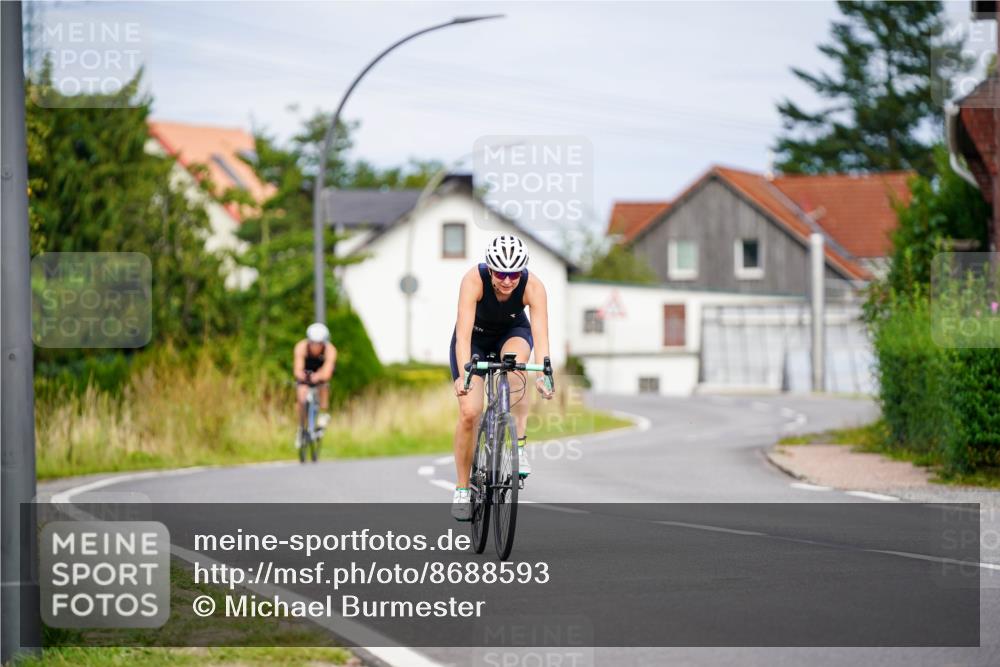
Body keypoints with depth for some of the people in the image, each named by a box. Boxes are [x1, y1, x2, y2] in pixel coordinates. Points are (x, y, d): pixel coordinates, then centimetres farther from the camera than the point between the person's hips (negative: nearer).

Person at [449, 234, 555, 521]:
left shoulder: (533, 286, -31)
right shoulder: (474, 280, -35)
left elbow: (540, 334, -38)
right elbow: (464, 334, -41)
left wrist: (544, 375, -55)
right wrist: (463, 375, -55)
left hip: (513, 332, 1)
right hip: (476, 337, 0)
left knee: (515, 361, -37)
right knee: (469, 412, -14)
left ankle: (518, 446, -24)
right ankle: (462, 489, 4)